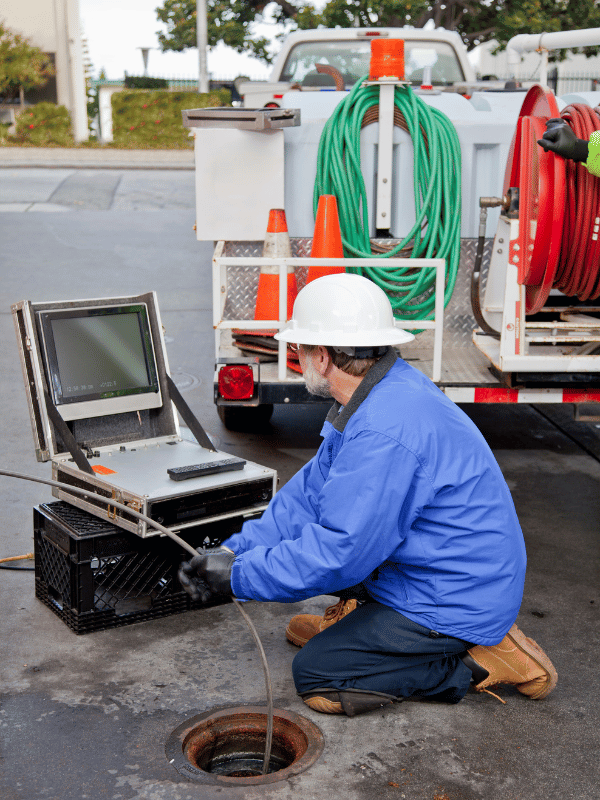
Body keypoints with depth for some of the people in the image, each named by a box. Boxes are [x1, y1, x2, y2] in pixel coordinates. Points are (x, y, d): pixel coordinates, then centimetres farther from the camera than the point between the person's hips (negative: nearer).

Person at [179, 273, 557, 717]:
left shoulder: (385, 432, -32)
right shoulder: (384, 389, 1)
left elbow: (339, 553, -28)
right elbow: (312, 491, 6)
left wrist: (239, 577, -16)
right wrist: (235, 550, 0)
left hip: (456, 607, -9)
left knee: (315, 675, -6)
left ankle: (477, 662, -1)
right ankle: (360, 615, 23)